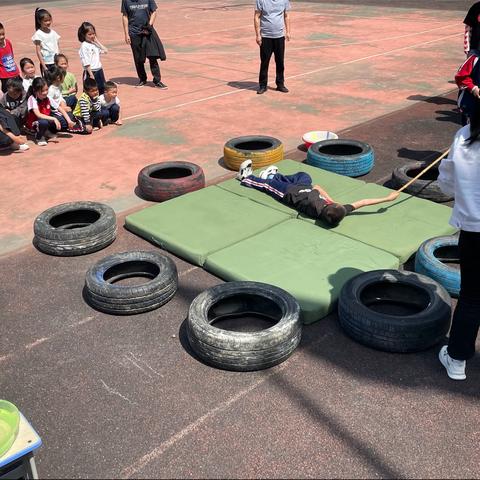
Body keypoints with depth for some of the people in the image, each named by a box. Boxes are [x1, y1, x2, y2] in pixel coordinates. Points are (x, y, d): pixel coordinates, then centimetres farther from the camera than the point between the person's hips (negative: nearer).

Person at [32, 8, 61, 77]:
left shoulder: (53, 33, 9)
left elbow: (58, 48, 11)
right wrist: (44, 66, -15)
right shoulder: (38, 34, -5)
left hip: (56, 63, 4)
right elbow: (38, 51, -9)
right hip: (46, 64, -4)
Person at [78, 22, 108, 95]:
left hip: (99, 71, 7)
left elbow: (105, 51, 8)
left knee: (102, 91, 14)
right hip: (90, 72, -7)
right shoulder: (84, 46, -12)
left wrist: (97, 41, 2)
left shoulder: (94, 44, 9)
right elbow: (86, 63, -16)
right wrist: (91, 74, -20)